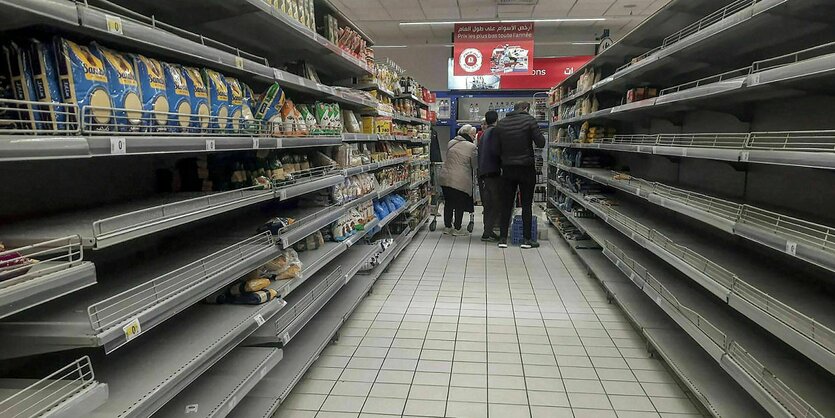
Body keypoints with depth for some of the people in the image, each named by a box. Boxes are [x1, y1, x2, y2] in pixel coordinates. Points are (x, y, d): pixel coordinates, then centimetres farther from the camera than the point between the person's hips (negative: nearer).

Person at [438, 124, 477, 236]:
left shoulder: (450, 143, 10)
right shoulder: (471, 146, -7)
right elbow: (475, 165, -1)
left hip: (446, 178, 5)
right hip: (461, 180, -5)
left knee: (448, 203, 15)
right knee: (459, 205, 7)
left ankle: (447, 227, 22)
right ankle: (457, 229, 12)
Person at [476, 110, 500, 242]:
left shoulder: (484, 133, 19)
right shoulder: (494, 131, -8)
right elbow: (496, 151, -17)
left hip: (482, 173, 9)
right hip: (492, 172, -9)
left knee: (488, 204, 12)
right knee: (497, 204, -5)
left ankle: (488, 231, 16)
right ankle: (487, 233, -7)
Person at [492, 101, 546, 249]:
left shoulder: (500, 124, 5)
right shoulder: (529, 120, -7)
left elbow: (496, 149, 2)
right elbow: (541, 143, -10)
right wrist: (539, 133, 9)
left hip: (508, 169, 3)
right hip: (526, 168, -3)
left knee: (506, 204, 8)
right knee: (527, 204, 6)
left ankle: (503, 238, 8)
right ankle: (527, 239, 9)